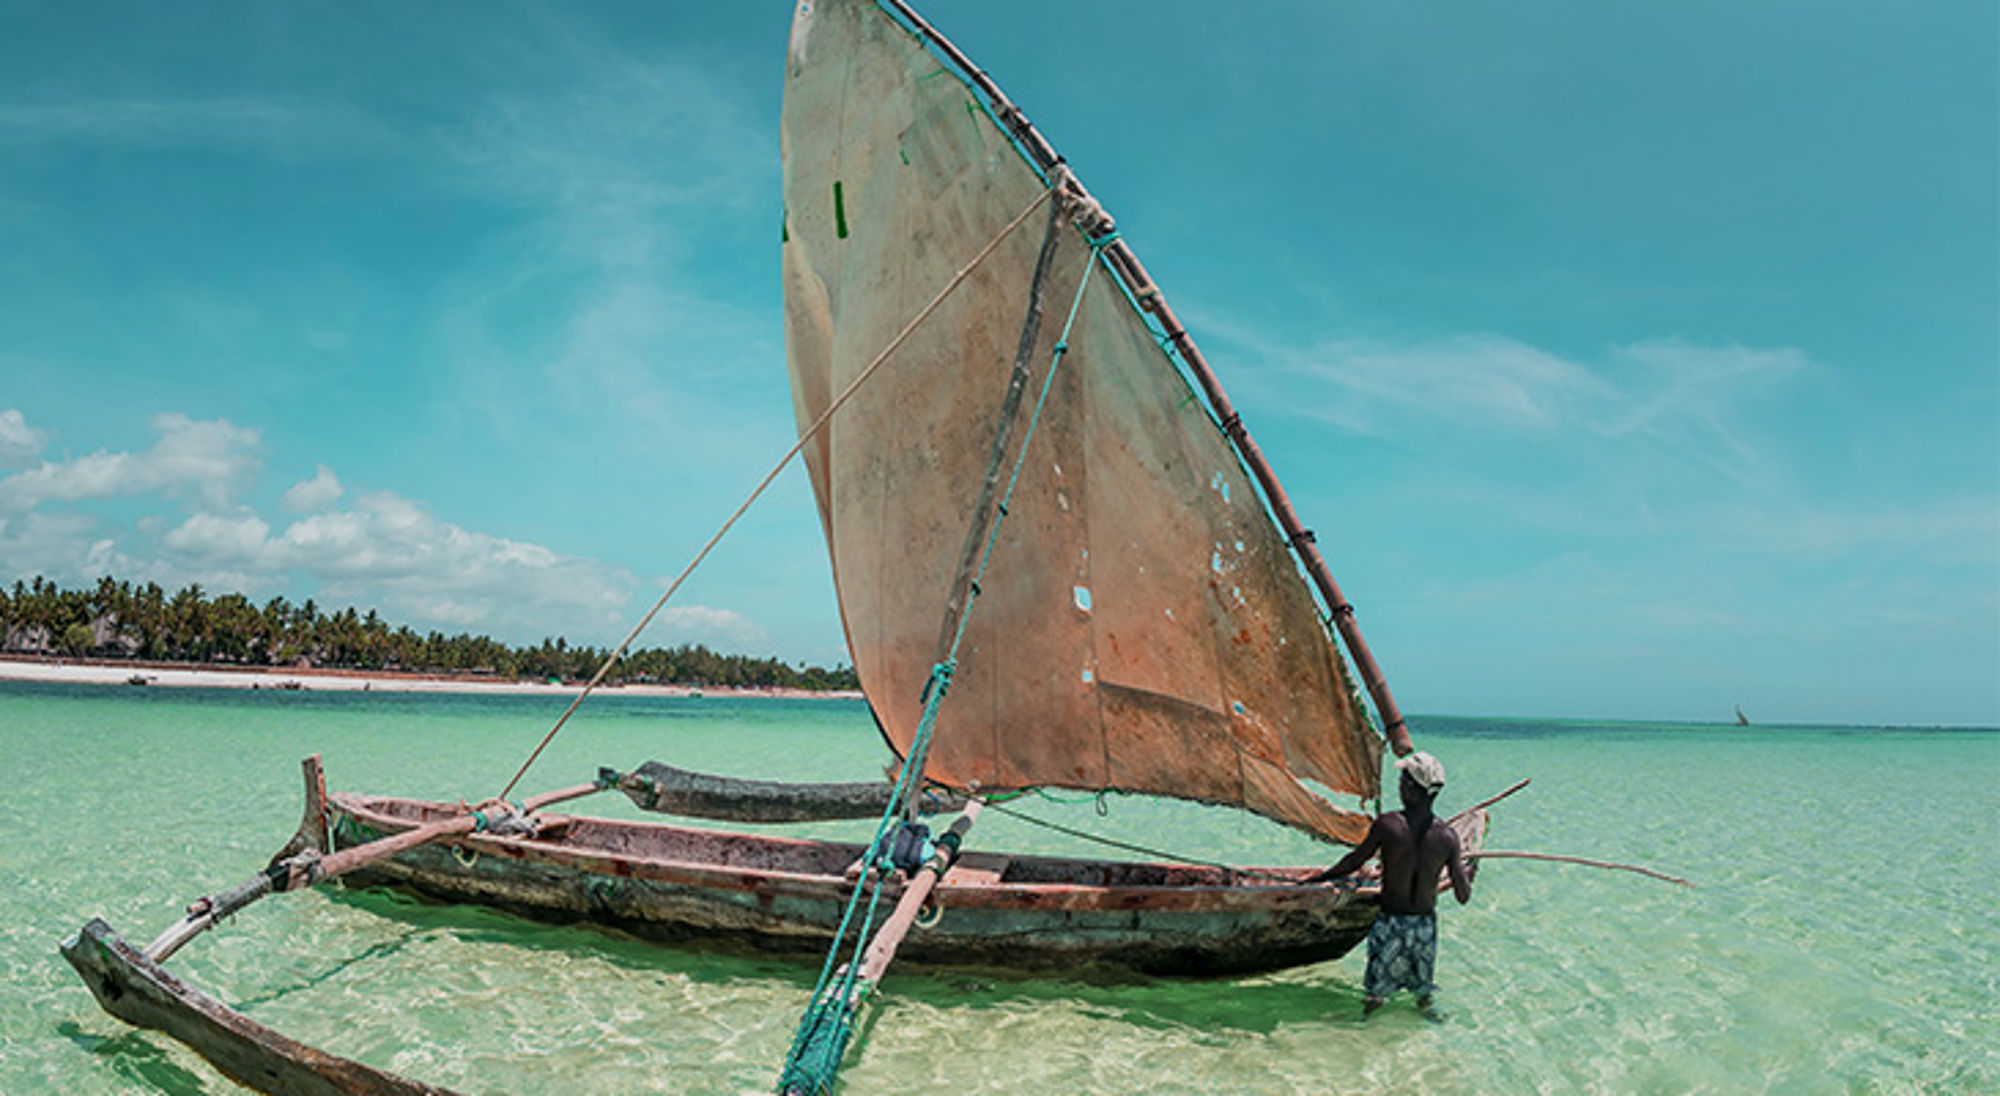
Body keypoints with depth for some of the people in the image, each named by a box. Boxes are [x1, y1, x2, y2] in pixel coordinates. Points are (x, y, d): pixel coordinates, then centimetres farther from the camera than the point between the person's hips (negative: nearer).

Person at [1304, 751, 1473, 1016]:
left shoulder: (1387, 825, -15)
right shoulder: (1447, 837, -8)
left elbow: (1353, 862, -5)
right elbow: (1464, 897, -2)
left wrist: (1316, 879, 10)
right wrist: (1468, 873, 20)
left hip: (1391, 922, -2)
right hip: (1426, 925, 2)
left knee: (1375, 994, 13)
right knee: (1423, 992, 24)